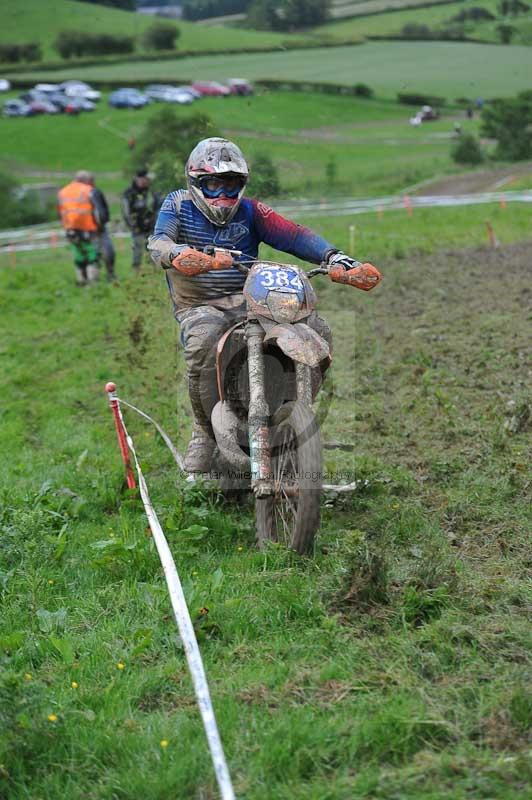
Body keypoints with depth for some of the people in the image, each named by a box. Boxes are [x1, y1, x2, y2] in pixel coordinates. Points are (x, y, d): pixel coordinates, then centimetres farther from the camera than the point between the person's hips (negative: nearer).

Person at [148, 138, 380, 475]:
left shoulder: (250, 210, 11)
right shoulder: (179, 204, 5)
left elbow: (293, 234, -4)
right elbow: (158, 240, -15)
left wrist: (332, 255, -22)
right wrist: (176, 253, -40)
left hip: (249, 301, 3)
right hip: (199, 305, -3)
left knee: (319, 331, -17)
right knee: (203, 343, -39)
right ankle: (206, 432, -19)